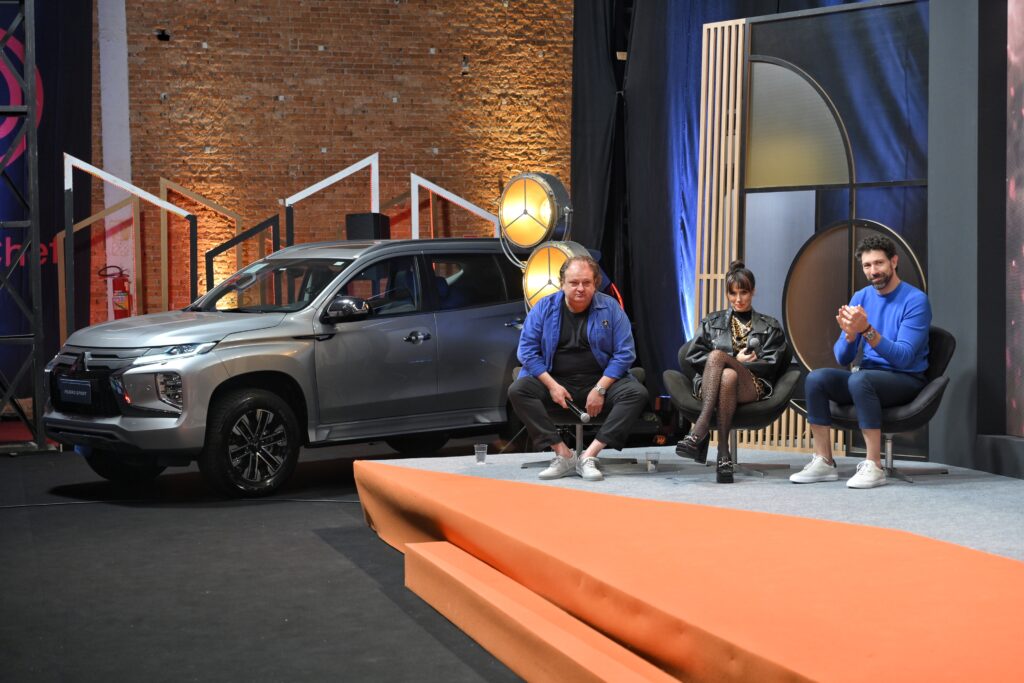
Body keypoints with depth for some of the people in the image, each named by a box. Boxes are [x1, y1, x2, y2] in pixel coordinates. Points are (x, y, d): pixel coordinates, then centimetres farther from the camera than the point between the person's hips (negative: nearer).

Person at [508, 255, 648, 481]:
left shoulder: (610, 308, 1)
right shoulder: (544, 308, 2)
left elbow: (624, 353, -3)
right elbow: (528, 350, -2)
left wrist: (600, 389, -15)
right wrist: (551, 385, -14)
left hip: (600, 380, 0)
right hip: (554, 380, 0)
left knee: (637, 393, -26)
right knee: (517, 390, -26)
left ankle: (590, 455, -27)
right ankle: (563, 454, -26)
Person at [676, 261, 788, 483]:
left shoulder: (770, 327, 21)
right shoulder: (712, 322, 25)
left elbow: (769, 365, 7)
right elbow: (693, 356, 13)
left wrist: (726, 360, -3)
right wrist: (735, 360, 0)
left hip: (752, 386, -1)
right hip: (708, 384, 1)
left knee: (717, 355, -35)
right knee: (727, 376, -39)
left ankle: (700, 430, -46)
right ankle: (723, 452, -49)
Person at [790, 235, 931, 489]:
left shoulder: (915, 300, -10)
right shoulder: (861, 298, 7)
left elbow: (903, 357, -20)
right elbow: (842, 358, 4)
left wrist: (867, 330, -31)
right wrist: (849, 334, -18)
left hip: (906, 380, -6)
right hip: (869, 376, 6)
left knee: (859, 379, -35)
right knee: (815, 378, -20)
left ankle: (873, 466, -31)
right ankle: (823, 461, -15)